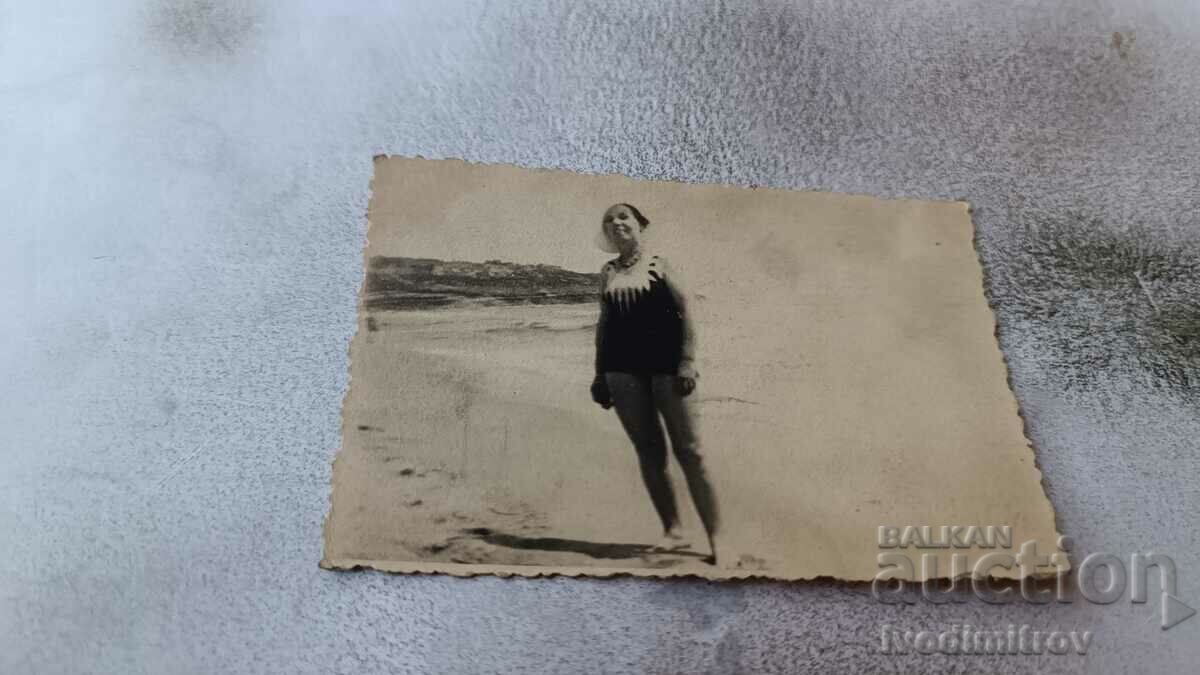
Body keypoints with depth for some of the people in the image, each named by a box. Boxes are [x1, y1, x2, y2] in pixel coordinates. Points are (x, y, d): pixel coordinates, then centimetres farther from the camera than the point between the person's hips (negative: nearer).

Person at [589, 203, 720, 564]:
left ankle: (714, 538, 2)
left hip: (665, 363, -3)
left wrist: (687, 362, -12)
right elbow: (604, 323, 17)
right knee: (649, 451, 4)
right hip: (622, 368, 4)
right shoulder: (608, 273, 16)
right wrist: (599, 373, 11)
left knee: (688, 451, -3)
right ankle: (672, 531, 13)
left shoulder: (659, 265, 6)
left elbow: (685, 314, -1)